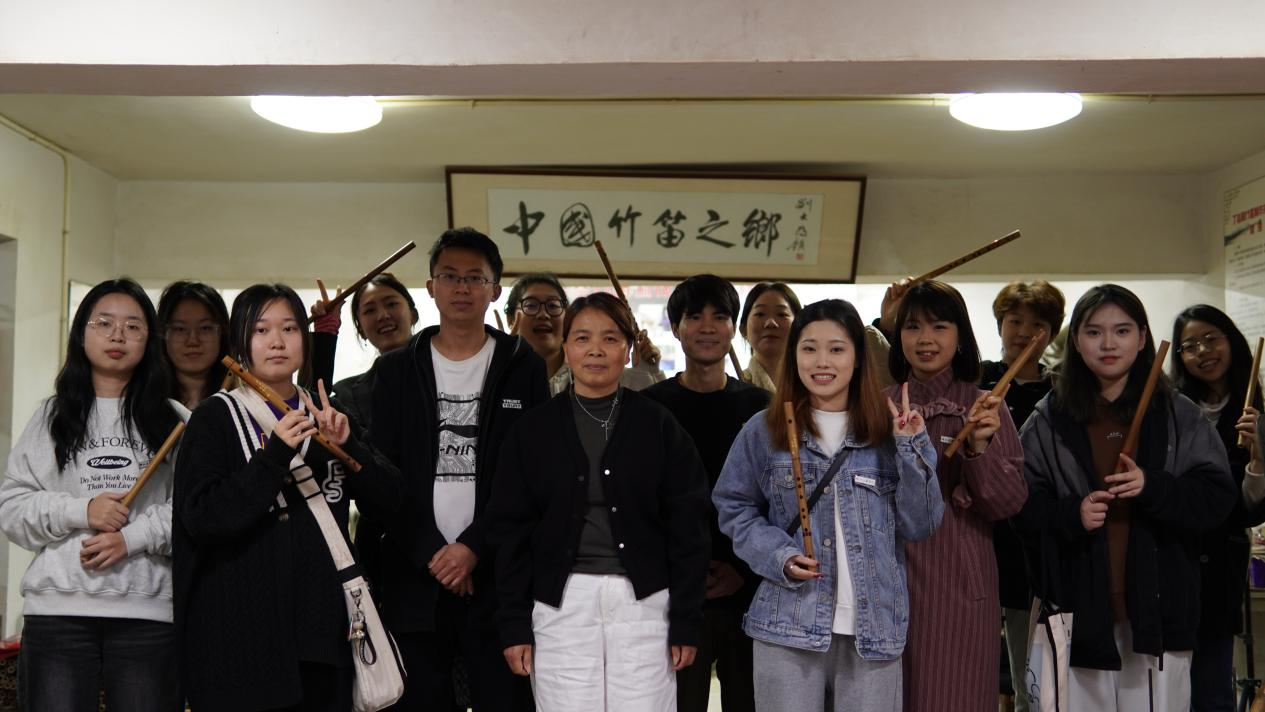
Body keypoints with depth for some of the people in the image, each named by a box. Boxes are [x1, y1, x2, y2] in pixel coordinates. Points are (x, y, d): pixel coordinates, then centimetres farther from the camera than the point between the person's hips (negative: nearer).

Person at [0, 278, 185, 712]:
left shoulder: (175, 421, 7)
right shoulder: (52, 416, 12)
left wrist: (133, 537, -13)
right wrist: (79, 511, -9)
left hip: (149, 612, -1)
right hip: (58, 610, 1)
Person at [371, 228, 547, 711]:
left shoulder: (523, 367, 4)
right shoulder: (396, 369, 9)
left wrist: (474, 546, -11)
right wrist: (430, 553, -8)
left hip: (498, 576, -1)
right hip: (415, 577, 1)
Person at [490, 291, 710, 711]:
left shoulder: (658, 426, 3)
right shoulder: (533, 430, 4)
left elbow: (687, 529, 2)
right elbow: (511, 531, 5)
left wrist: (686, 624, -2)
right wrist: (514, 625, 0)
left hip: (642, 601, 0)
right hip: (561, 602, 1)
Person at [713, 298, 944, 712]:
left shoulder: (888, 430, 4)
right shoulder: (764, 431, 1)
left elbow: (920, 526, 2)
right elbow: (734, 509, 6)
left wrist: (912, 449, -8)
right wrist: (777, 555, -10)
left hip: (875, 627, 1)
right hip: (788, 626, -1)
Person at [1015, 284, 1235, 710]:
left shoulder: (1178, 415, 5)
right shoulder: (1049, 419, 4)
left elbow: (1217, 499, 0)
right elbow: (1022, 507, 2)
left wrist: (1152, 487, -17)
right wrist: (1071, 514, -16)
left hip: (1158, 605, 0)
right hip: (1079, 606, 0)